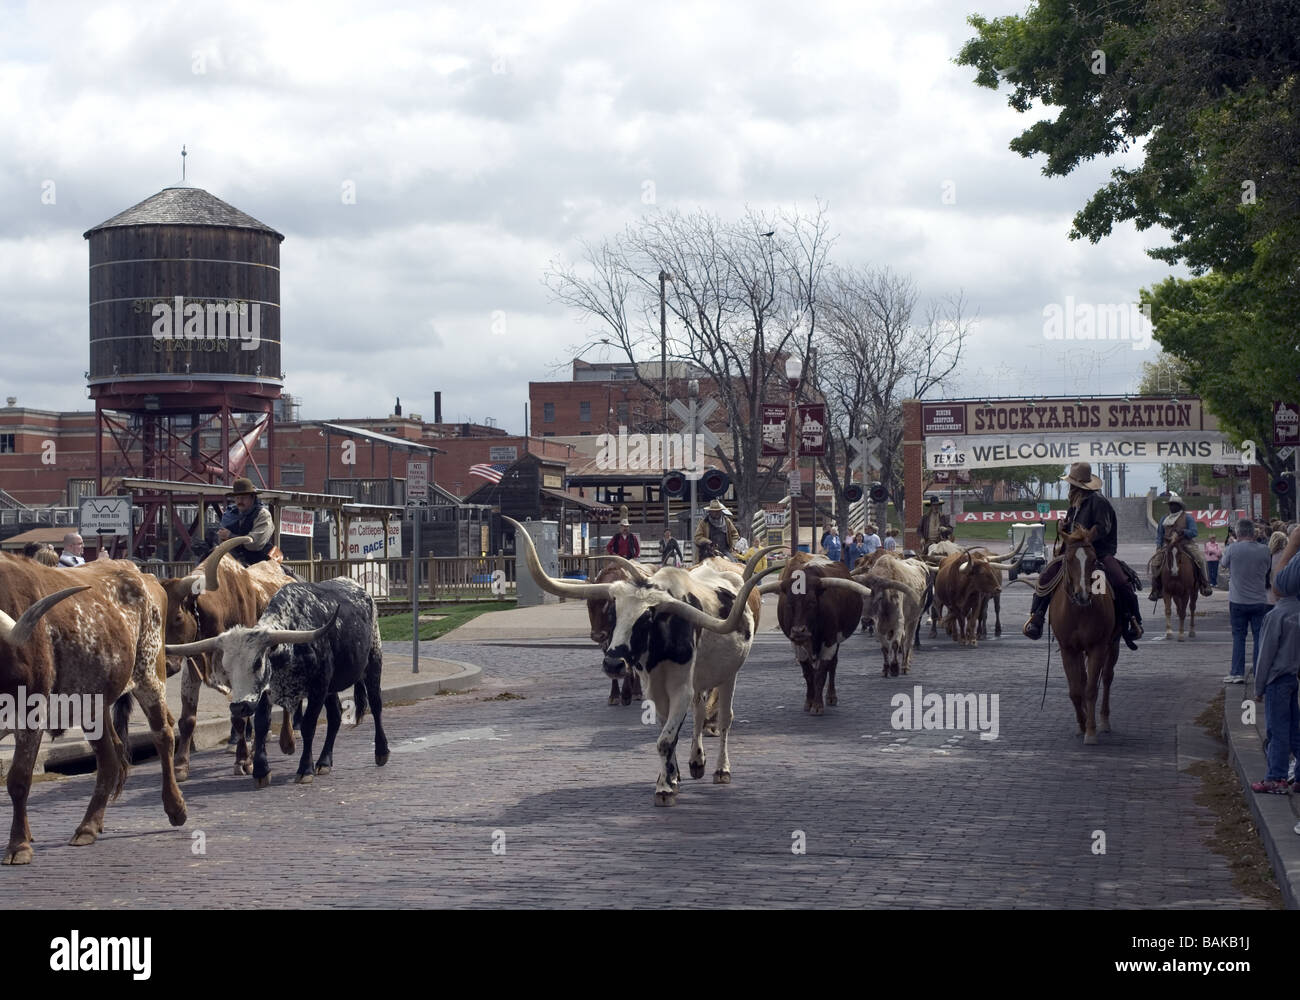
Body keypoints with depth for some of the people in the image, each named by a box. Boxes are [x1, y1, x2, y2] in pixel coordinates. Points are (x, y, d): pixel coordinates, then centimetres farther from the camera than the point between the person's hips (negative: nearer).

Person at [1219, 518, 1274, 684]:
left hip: (1238, 601, -1)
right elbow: (1268, 570, 10)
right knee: (1259, 637, 7)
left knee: (1238, 636, 8)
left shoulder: (1233, 549, -11)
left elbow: (1222, 565, 5)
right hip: (1260, 600, 1)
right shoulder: (1264, 551, -5)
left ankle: (1237, 673, 6)